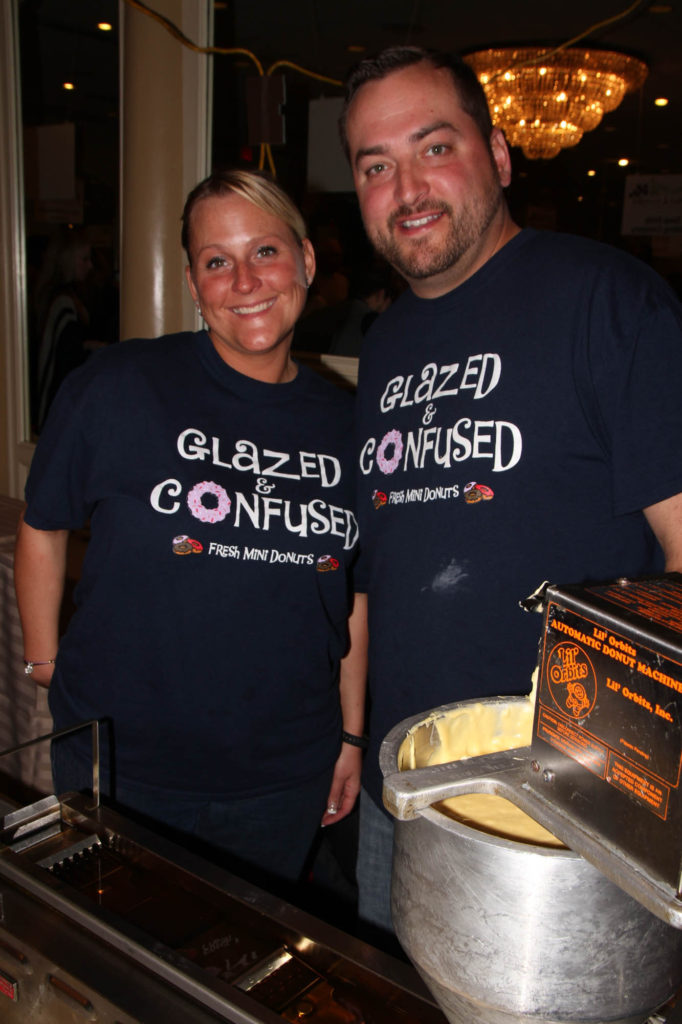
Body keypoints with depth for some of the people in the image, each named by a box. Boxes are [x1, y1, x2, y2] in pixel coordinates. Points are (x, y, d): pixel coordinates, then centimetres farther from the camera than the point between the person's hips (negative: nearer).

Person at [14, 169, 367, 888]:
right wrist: (46, 667, 1)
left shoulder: (343, 423, -1)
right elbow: (42, 527, 2)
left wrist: (351, 735, 11)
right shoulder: (115, 389, -11)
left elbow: (352, 591, 8)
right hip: (120, 772, -2)